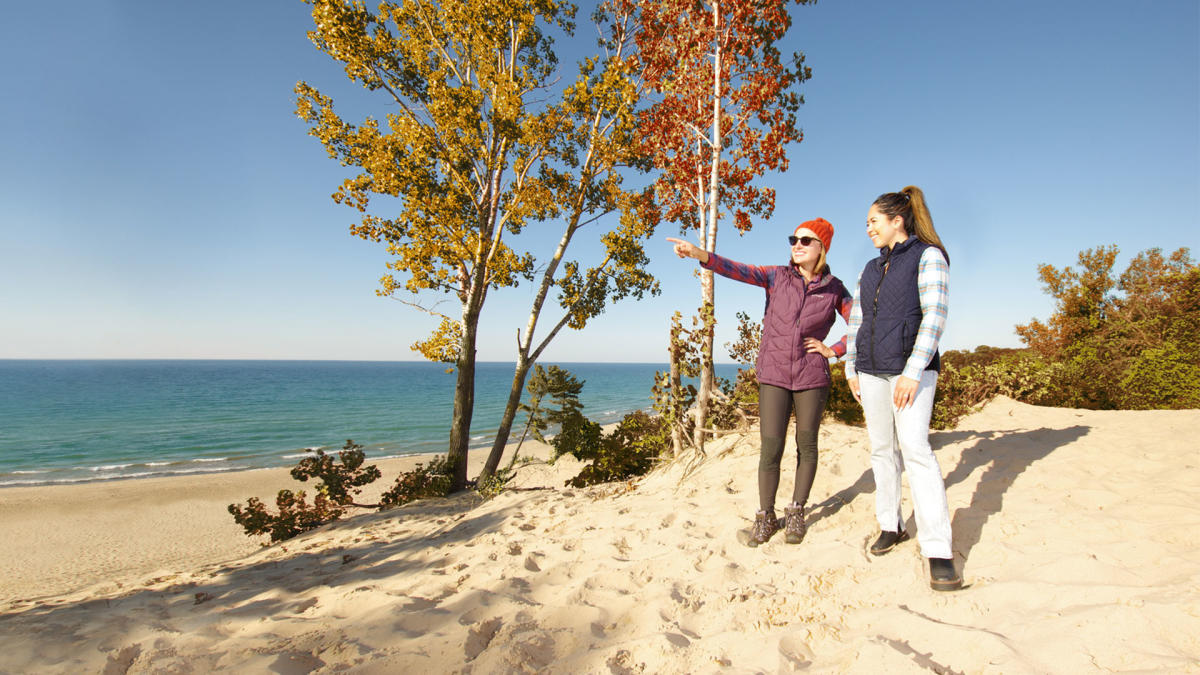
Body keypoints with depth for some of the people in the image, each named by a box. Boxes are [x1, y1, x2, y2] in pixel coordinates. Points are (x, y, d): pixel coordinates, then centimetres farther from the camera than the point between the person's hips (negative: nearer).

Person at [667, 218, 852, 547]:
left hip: (811, 377, 1)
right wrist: (700, 254, -31)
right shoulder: (778, 277, 0)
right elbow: (738, 270, -16)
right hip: (773, 376, 0)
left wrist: (833, 350, -2)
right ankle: (765, 517, 14)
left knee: (806, 446, 8)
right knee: (770, 449, -2)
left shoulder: (835, 289, 1)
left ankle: (796, 513, 26)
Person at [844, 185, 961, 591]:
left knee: (915, 447, -16)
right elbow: (856, 321, 17)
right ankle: (891, 525, 21)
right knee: (882, 449, 8)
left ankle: (938, 551, -12)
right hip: (871, 371, 6)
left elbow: (935, 316, -13)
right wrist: (851, 368, 12)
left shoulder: (928, 257, -3)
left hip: (910, 370, -6)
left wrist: (912, 372, -20)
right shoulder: (871, 269, 16)